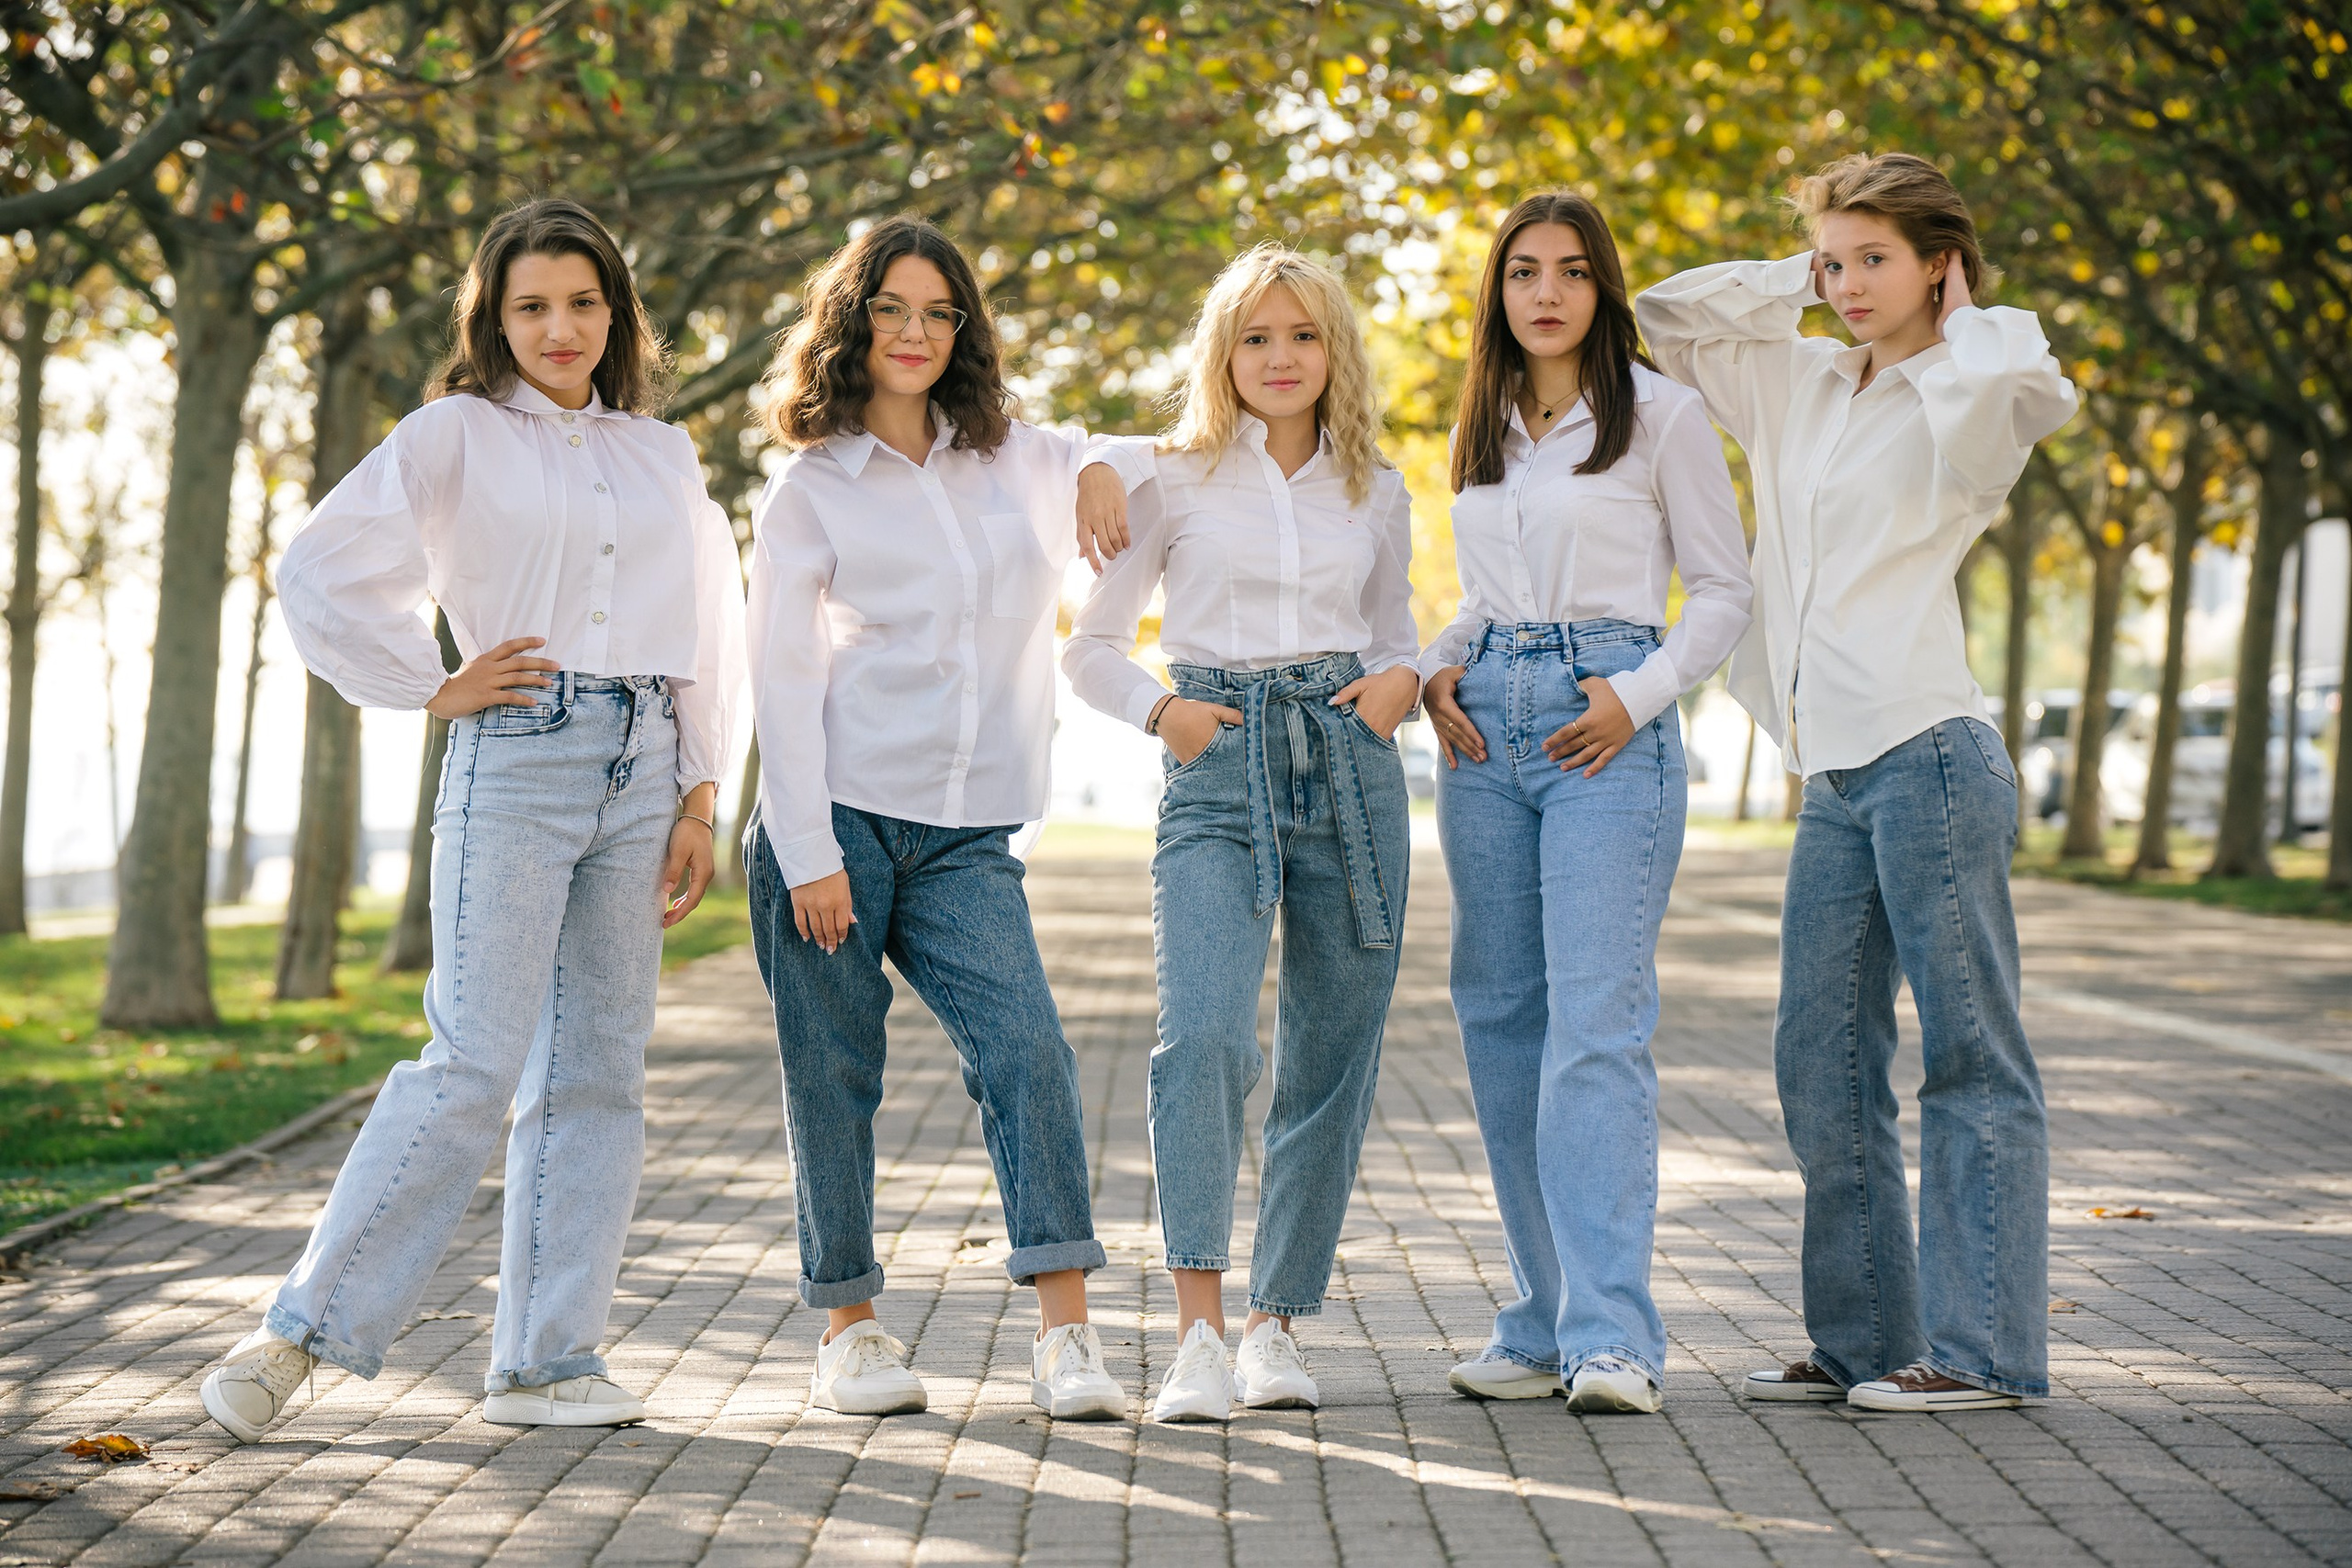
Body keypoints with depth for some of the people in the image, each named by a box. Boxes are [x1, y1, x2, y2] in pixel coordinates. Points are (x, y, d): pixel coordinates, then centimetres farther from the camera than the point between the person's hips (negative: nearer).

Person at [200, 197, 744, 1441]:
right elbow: (315, 576, -3)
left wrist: (698, 798, 10)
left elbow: (711, 632, 17)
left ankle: (546, 1362, 8)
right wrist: (434, 688, -3)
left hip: (640, 770, 5)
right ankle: (303, 1329, -7)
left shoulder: (662, 455, 15)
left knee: (599, 1070, 3)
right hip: (515, 761, -5)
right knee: (475, 1063, -13)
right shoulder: (457, 436, 2)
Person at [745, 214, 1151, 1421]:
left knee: (1026, 1049, -13)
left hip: (965, 837, 2)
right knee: (835, 1074, 0)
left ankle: (1066, 1336, -17)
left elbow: (1118, 466, 32)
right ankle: (849, 1331, 12)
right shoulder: (809, 488, 3)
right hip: (833, 822, -2)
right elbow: (780, 682, -2)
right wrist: (809, 855, -11)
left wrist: (1110, 468, 7)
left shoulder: (1015, 461, 13)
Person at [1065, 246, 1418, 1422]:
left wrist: (1401, 680, 3)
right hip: (1220, 770, -3)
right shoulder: (1174, 484, 7)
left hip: (1350, 764, 3)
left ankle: (1275, 1322, 15)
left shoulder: (1378, 495, 15)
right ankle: (1198, 1333, -22)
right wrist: (1159, 710, -6)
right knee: (1203, 1034, -21)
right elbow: (1090, 645, 11)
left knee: (1334, 1054, 3)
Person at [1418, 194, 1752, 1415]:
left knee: (1597, 1021, -15)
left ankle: (1609, 1337, -18)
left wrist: (1637, 695, -13)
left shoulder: (1660, 413, 1)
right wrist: (1438, 670, 6)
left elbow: (1724, 591, 1)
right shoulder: (1482, 429, 17)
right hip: (1487, 725, 6)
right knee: (1500, 1021, 4)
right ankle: (1545, 1324, 11)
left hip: (1606, 727, -6)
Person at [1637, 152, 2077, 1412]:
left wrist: (1966, 319, -6)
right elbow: (1667, 314, 26)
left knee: (1970, 1057, -3)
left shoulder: (1963, 400, -3)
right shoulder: (1801, 388, 17)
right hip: (1833, 778, 8)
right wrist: (1801, 281, 16)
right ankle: (1863, 1340, 15)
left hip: (1930, 756, -8)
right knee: (1821, 1067, 8)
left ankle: (1983, 1348, -1)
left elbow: (2028, 386, -26)